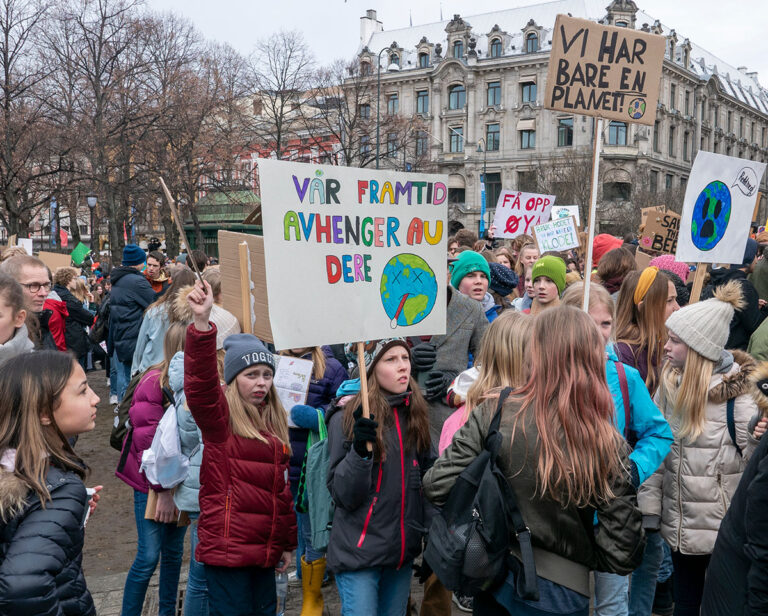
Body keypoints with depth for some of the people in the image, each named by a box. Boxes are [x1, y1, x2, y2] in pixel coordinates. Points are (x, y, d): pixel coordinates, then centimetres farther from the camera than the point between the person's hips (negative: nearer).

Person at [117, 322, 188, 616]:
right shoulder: (155, 382, -15)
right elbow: (148, 440, -16)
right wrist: (163, 490, -16)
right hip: (153, 485, -6)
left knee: (174, 553, 16)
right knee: (148, 557, -3)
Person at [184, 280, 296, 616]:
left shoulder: (275, 423, 12)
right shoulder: (220, 417, -7)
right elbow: (200, 385, -29)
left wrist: (286, 544, 18)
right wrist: (201, 323, -41)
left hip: (264, 549, 7)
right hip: (227, 548, -7)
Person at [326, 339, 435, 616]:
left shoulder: (415, 415, 4)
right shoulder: (346, 419, -11)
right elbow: (342, 495, -13)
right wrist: (360, 450, -27)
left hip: (403, 551, 5)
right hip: (359, 552, -5)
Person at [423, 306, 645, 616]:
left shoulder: (494, 412, -18)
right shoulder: (606, 443, -17)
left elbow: (438, 486, -14)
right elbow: (621, 550, -13)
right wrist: (584, 559, 7)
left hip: (492, 575, 2)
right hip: (561, 590, -1)